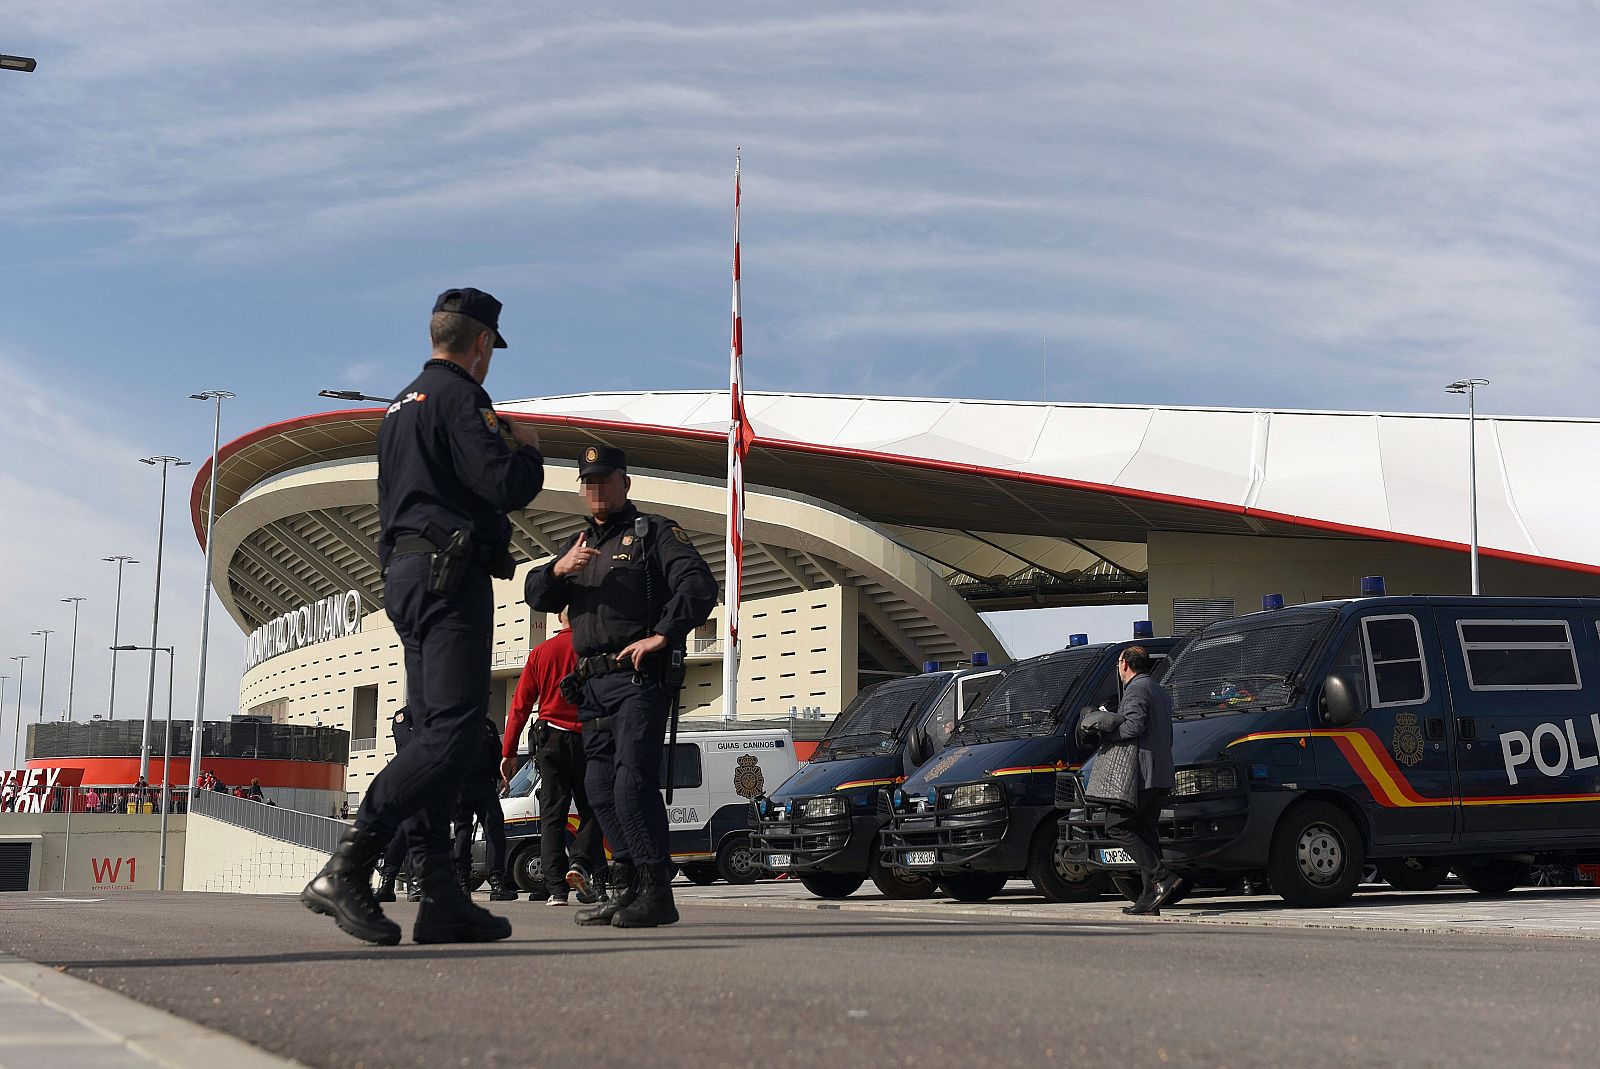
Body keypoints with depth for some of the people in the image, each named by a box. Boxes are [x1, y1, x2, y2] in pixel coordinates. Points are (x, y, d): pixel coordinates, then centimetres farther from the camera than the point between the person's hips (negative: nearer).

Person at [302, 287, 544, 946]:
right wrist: (526, 451, 5)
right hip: (449, 575, -10)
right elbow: (506, 487, -17)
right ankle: (347, 868, -25)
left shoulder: (402, 406, 24)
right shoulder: (459, 397, -7)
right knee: (455, 729, -16)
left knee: (434, 733, 5)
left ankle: (441, 900, 1)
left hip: (404, 571, 10)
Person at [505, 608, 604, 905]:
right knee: (590, 810, 10)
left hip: (551, 739, 2)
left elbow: (520, 705, 6)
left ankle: (556, 888, -3)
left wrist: (509, 752, 8)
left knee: (552, 815, 4)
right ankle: (581, 862, -13)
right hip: (588, 741, -2)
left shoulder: (541, 652, 8)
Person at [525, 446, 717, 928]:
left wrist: (661, 635, -21)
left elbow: (699, 585, -11)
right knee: (600, 787, 7)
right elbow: (537, 596, 13)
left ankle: (656, 892, -18)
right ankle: (627, 887, 14)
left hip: (640, 677, -8)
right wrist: (558, 569, -8)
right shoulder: (579, 543, 24)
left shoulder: (654, 533, 3)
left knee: (632, 779, -18)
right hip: (592, 685, 8)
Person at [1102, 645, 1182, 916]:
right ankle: (1151, 898, 5)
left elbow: (1134, 725, -21)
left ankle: (1163, 879, -18)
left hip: (1141, 774, -10)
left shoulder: (1136, 689, -6)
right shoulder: (1159, 691, 25)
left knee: (1116, 825, -8)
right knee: (1146, 831, 10)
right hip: (1161, 775, 10)